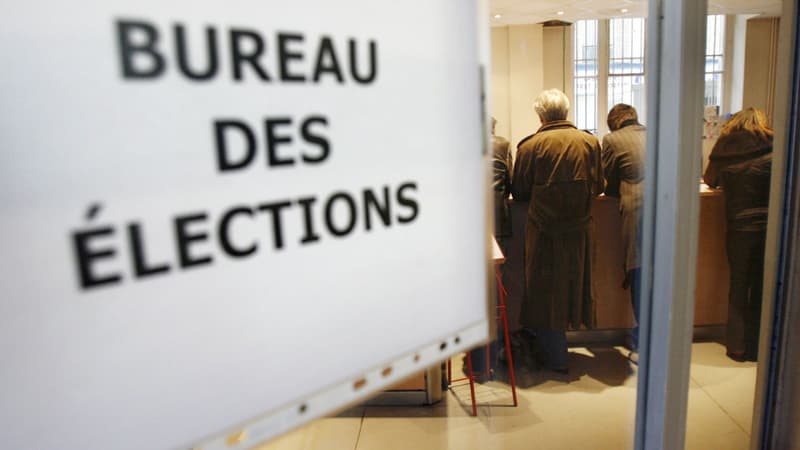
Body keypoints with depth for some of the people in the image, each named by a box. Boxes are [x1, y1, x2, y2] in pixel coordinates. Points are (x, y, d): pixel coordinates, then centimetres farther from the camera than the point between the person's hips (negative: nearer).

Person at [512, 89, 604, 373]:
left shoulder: (530, 145, -12)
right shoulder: (589, 142, -1)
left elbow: (519, 193, -5)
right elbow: (598, 186, 8)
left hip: (544, 229, -3)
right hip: (580, 229, 4)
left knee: (546, 290, 9)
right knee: (574, 282, 19)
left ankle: (554, 359, 19)